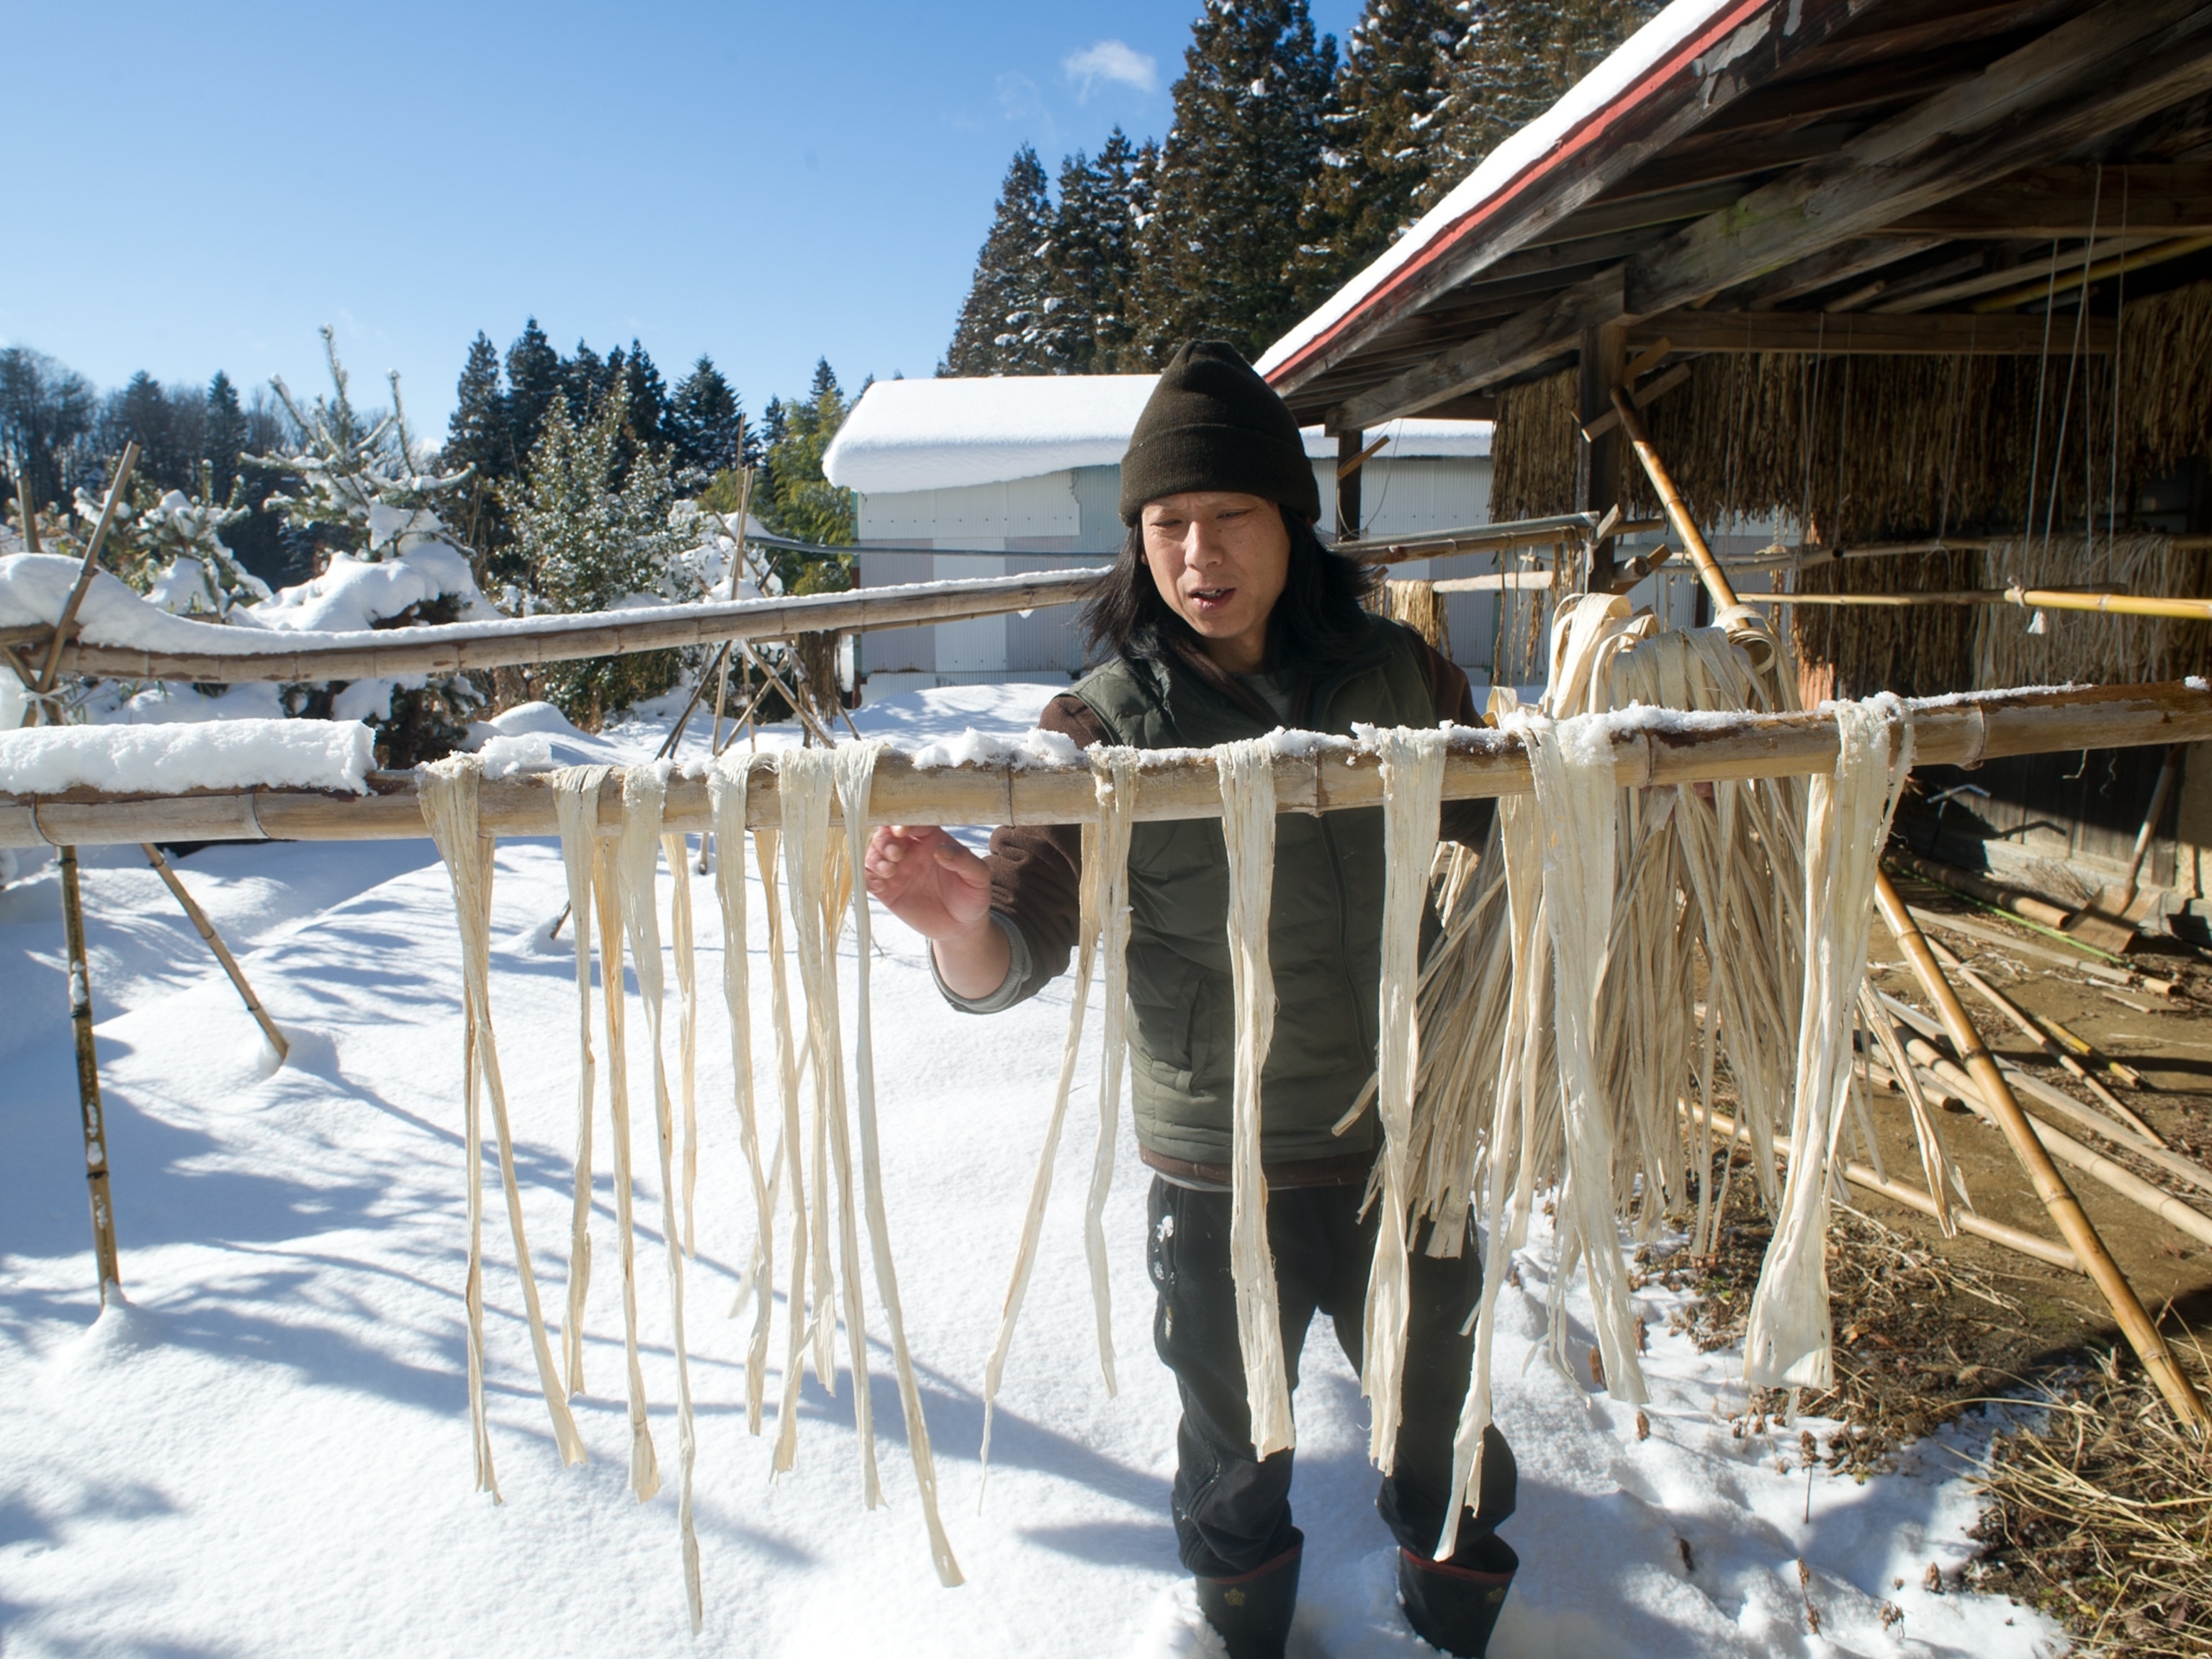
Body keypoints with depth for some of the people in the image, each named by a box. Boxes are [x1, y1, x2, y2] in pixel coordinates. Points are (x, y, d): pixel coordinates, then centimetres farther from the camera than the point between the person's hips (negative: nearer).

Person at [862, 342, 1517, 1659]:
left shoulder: (1394, 674, -7)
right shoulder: (1107, 724, -15)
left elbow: (1510, 822, 8)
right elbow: (1025, 942, -23)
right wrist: (967, 926, -45)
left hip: (1400, 1140, 2)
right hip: (1219, 1167, -2)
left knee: (1443, 1415, 24)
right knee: (1235, 1440, 22)